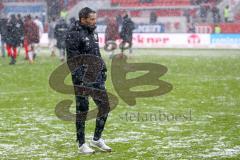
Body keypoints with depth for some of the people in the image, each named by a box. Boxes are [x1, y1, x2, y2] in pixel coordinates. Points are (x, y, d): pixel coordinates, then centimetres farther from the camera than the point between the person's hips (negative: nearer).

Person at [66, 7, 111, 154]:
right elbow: (72, 59, -16)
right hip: (82, 78, -8)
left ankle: (97, 139, 20)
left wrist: (103, 71, 15)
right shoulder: (74, 34, -12)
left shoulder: (93, 33, 13)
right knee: (82, 110, 0)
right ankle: (82, 144, 10)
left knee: (105, 106, 7)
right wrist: (79, 80, -20)